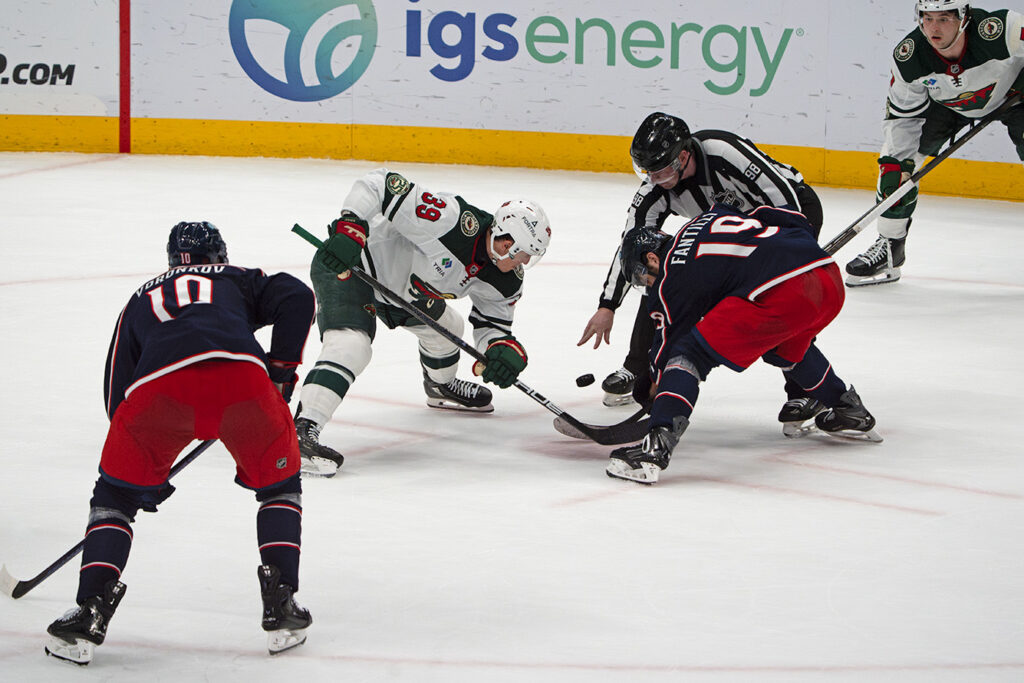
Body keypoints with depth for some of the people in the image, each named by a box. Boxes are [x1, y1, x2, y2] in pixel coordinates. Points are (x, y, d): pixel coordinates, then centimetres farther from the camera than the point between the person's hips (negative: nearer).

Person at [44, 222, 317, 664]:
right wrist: (281, 367, 22)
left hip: (158, 387, 1)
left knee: (115, 495, 20)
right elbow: (296, 299, 14)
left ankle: (90, 610, 7)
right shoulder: (238, 280, 36)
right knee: (278, 484, 23)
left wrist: (148, 477, 37)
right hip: (240, 373, 0)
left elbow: (117, 392, 32)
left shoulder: (141, 300, 39)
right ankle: (280, 604, 12)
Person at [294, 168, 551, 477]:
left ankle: (441, 387, 57)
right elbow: (380, 184, -35)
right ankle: (302, 430, -38)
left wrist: (506, 349, -19)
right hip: (345, 265, -9)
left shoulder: (504, 280, -6)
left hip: (399, 286, 9)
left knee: (445, 327, 25)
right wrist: (351, 227, -45)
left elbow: (492, 323, 4)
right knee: (351, 345, -30)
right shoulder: (452, 220, -34)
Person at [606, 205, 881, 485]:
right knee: (784, 348, 38)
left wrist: (654, 382, 34)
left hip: (779, 292, -8)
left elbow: (668, 344, 16)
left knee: (689, 353, -1)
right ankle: (852, 413, 47)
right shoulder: (710, 217, 28)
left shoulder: (669, 284, 9)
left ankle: (657, 444, -16)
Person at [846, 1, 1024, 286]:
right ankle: (889, 246, 6)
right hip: (944, 101, 3)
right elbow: (902, 117, -16)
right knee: (894, 160, -9)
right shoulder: (907, 57, -28)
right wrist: (898, 163, -24)